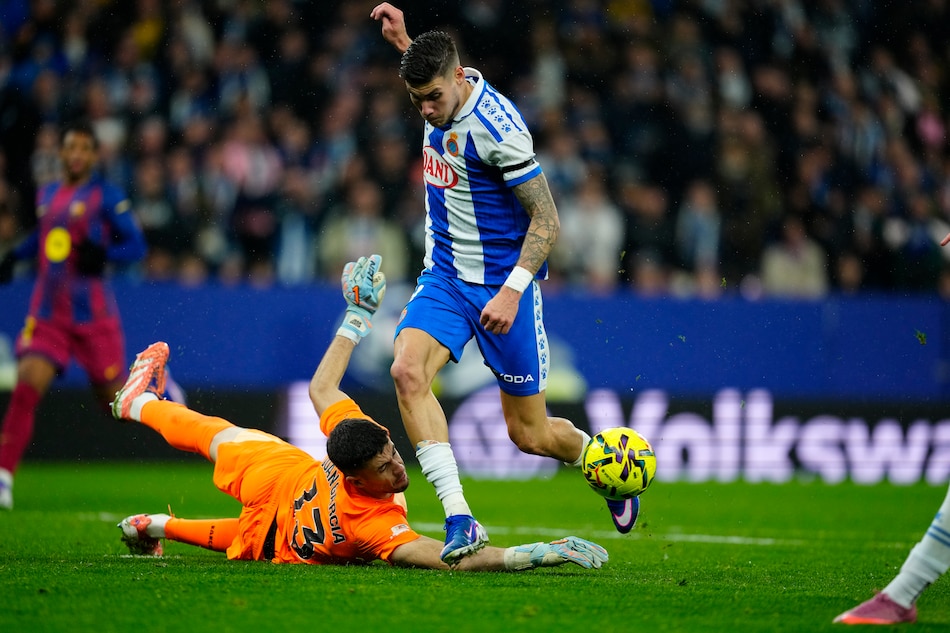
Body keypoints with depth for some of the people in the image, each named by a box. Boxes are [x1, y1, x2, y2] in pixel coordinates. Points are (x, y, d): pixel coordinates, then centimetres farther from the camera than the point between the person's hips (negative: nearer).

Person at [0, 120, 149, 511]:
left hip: (92, 313, -3)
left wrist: (104, 254, -24)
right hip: (47, 313, 3)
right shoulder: (46, 195, 12)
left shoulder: (106, 196, -5)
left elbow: (136, 246, -5)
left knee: (115, 403, 6)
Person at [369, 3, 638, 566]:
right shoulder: (442, 98, -1)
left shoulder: (497, 125, -23)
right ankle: (460, 520, -24)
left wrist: (512, 291, -28)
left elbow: (546, 220, -20)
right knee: (407, 370, -23)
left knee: (529, 433, 2)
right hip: (446, 274, 6)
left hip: (503, 283, -6)